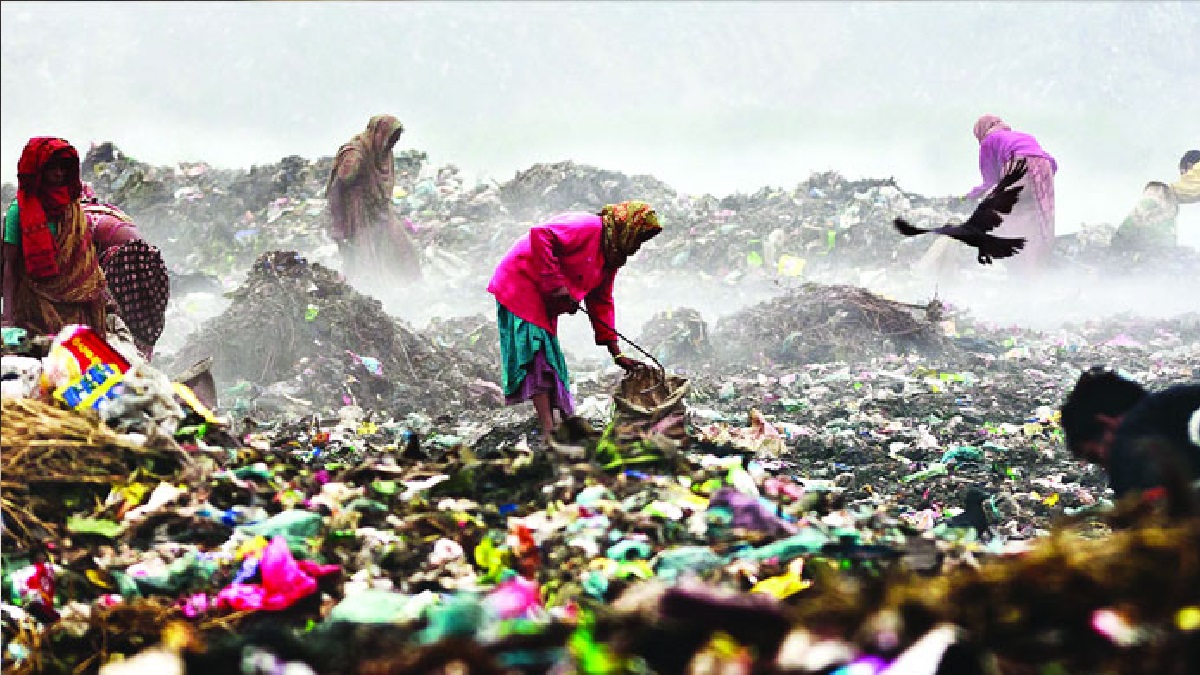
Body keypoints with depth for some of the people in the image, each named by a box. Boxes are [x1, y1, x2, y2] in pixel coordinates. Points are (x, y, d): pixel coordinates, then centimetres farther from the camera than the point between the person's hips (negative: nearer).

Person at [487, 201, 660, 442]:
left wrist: (617, 354, 9)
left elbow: (601, 304, 14)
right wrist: (556, 286, -29)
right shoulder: (588, 227, -19)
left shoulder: (611, 257, 10)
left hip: (543, 302, 10)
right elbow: (540, 235, -30)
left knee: (548, 357, 8)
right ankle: (548, 431, -25)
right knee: (536, 351, -18)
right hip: (520, 283, -10)